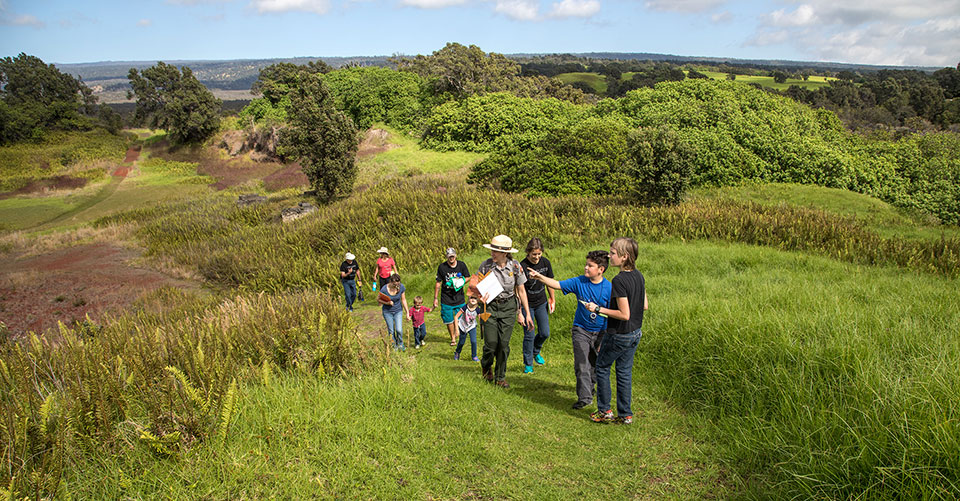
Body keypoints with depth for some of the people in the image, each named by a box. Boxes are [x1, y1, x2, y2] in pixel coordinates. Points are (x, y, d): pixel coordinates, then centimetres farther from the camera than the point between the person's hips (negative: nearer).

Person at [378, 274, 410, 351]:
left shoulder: (401, 287, -16)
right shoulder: (384, 289, -23)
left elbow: (403, 300, -3)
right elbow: (378, 299, -8)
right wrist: (387, 303, -24)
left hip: (398, 311, 1)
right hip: (387, 312, -1)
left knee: (399, 330, -8)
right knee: (391, 331, 5)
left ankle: (400, 344, 19)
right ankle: (394, 345, 29)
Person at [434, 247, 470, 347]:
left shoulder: (461, 265, -3)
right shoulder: (442, 267, -7)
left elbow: (467, 277, 8)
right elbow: (438, 283, -1)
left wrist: (461, 281, -15)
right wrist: (435, 298, 0)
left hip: (459, 297, 1)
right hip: (446, 298, -1)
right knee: (449, 320, 2)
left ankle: (456, 333, 34)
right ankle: (452, 338, 22)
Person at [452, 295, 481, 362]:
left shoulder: (477, 310, -21)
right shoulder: (465, 307, -25)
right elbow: (456, 317, -19)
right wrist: (456, 329, -20)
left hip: (472, 327, 1)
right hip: (463, 326, -1)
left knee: (473, 341, -13)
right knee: (462, 342, 11)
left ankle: (474, 356, 10)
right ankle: (457, 353, 41)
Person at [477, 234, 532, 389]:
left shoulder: (515, 266, -8)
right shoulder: (485, 266, -11)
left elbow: (521, 290, 1)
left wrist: (527, 313, 3)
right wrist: (480, 297, -23)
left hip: (508, 307, 1)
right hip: (490, 306, -1)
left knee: (504, 343, -1)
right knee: (491, 342, -3)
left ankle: (500, 377, 18)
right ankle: (486, 365, 31)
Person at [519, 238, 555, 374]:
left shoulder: (545, 262, -6)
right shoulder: (522, 266, -21)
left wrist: (552, 300, 12)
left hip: (541, 303, 4)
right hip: (527, 304, -4)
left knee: (545, 333, 5)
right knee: (529, 335, -1)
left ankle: (536, 352, 36)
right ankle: (528, 364, 17)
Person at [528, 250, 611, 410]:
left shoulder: (609, 288, -13)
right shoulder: (579, 282, -7)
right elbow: (557, 284, -8)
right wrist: (540, 277, -23)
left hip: (601, 332, 0)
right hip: (581, 330, 1)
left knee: (595, 364, 16)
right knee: (581, 365, -7)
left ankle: (590, 387, 40)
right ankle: (584, 397, -1)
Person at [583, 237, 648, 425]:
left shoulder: (619, 280, -25)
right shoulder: (639, 276, 1)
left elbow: (624, 315, -25)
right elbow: (644, 306, 9)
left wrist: (599, 309, -18)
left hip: (619, 335, -8)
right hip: (635, 333, 8)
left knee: (602, 368, 12)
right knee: (625, 372, 16)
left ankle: (604, 411, 20)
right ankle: (625, 415, 23)